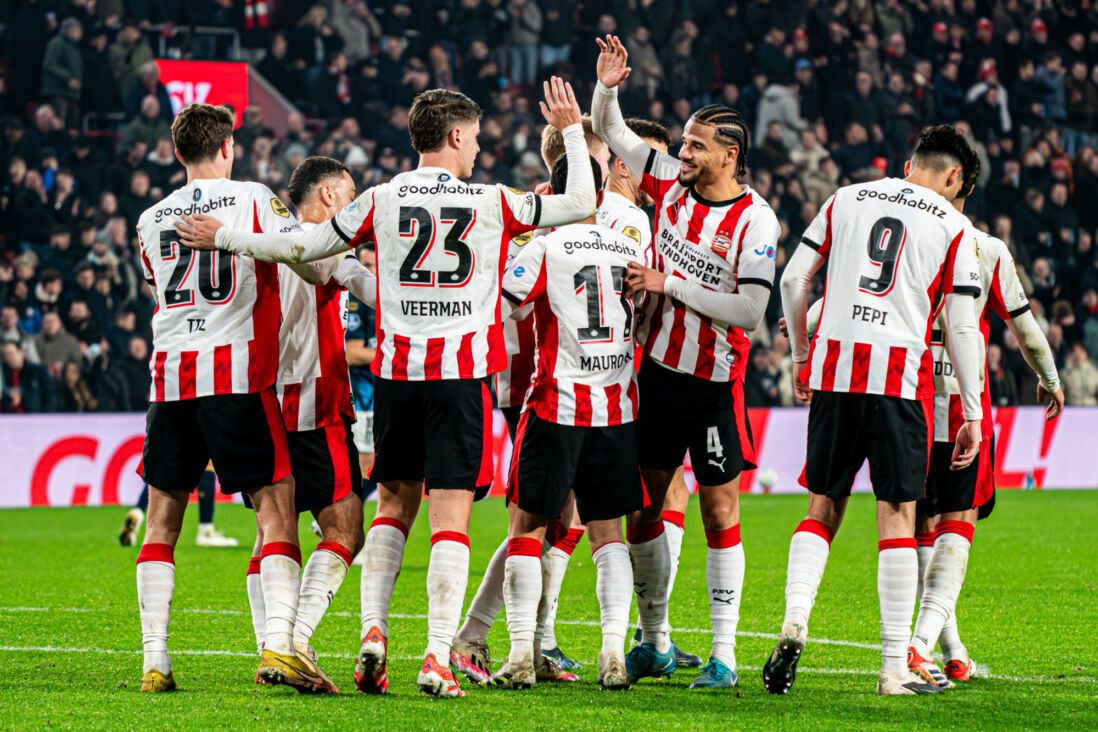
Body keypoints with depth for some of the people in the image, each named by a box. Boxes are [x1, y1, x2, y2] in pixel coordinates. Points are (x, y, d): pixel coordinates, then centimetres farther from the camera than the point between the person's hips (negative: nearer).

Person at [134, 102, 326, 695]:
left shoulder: (151, 221, 14)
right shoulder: (254, 201, 1)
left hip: (170, 374, 4)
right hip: (238, 373, -4)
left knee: (162, 518, 10)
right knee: (276, 510, -4)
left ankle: (155, 660, 5)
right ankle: (278, 643, -20)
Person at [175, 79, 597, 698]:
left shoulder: (381, 201, 3)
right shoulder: (490, 204, -1)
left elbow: (306, 248, 9)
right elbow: (583, 204, 6)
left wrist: (223, 238, 22)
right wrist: (572, 130, 19)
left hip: (396, 370, 3)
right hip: (463, 372, -2)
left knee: (395, 506, 16)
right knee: (451, 516, -3)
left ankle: (373, 630, 2)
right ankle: (438, 658, -11)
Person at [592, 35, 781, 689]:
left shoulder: (755, 222, -13)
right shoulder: (674, 185, 2)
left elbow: (749, 312, -20)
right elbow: (611, 133, 13)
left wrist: (670, 285, -17)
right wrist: (607, 88, -7)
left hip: (715, 384, -5)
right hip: (658, 368, 6)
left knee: (720, 512, -2)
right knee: (645, 504, 8)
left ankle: (723, 656, 2)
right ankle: (655, 644, 21)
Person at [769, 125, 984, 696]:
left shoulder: (846, 199, 13)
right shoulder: (953, 226, 5)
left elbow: (793, 279, 10)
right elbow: (961, 328, 2)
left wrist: (801, 358, 23)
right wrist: (972, 413, 8)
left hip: (833, 365, 3)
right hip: (900, 375, -3)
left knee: (823, 506, 13)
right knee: (897, 516, 1)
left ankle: (794, 620, -8)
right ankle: (895, 669, 0)